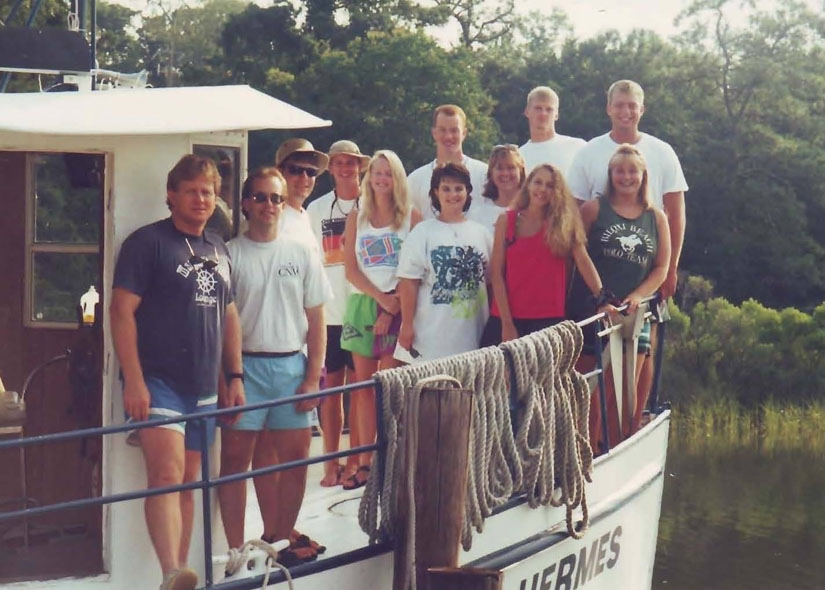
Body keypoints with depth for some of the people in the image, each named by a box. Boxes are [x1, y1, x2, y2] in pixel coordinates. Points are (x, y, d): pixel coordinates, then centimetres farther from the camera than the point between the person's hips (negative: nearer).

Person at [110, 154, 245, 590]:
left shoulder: (218, 249, 17)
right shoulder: (148, 242, -4)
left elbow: (229, 316, 23)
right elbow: (122, 310, -10)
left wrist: (234, 377, 16)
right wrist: (133, 381, -17)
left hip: (203, 388, 7)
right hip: (157, 381, -7)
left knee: (188, 483, 10)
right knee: (167, 473, -20)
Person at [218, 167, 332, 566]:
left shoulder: (301, 253, 7)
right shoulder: (231, 255, 0)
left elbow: (316, 321, 7)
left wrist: (313, 378, 0)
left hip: (291, 365, 3)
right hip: (245, 365, -2)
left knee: (295, 458, 5)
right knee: (236, 457, -2)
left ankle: (280, 538, 20)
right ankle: (235, 549, 3)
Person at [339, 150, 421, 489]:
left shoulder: (411, 217, 4)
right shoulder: (356, 218, 12)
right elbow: (351, 270, 5)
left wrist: (393, 308, -11)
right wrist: (381, 297, -9)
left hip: (397, 306, -3)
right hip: (362, 304, 3)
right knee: (364, 385, 2)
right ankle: (363, 463, 4)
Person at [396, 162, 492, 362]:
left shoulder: (481, 234, 12)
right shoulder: (422, 233, 1)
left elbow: (491, 281, 15)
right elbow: (409, 282, -3)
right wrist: (407, 326, -8)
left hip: (472, 335, 4)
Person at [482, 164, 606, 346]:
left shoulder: (565, 222, 6)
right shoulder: (507, 221, 3)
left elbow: (583, 262, -2)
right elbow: (497, 273, -1)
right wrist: (507, 323, -9)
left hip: (549, 319, 0)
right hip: (506, 318, 0)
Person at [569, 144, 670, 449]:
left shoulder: (656, 218, 10)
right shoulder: (593, 210, 2)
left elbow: (661, 267, 9)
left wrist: (638, 295, -7)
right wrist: (598, 296, -7)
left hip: (633, 315, 3)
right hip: (591, 313, -3)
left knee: (626, 393, 5)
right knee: (591, 393, -2)